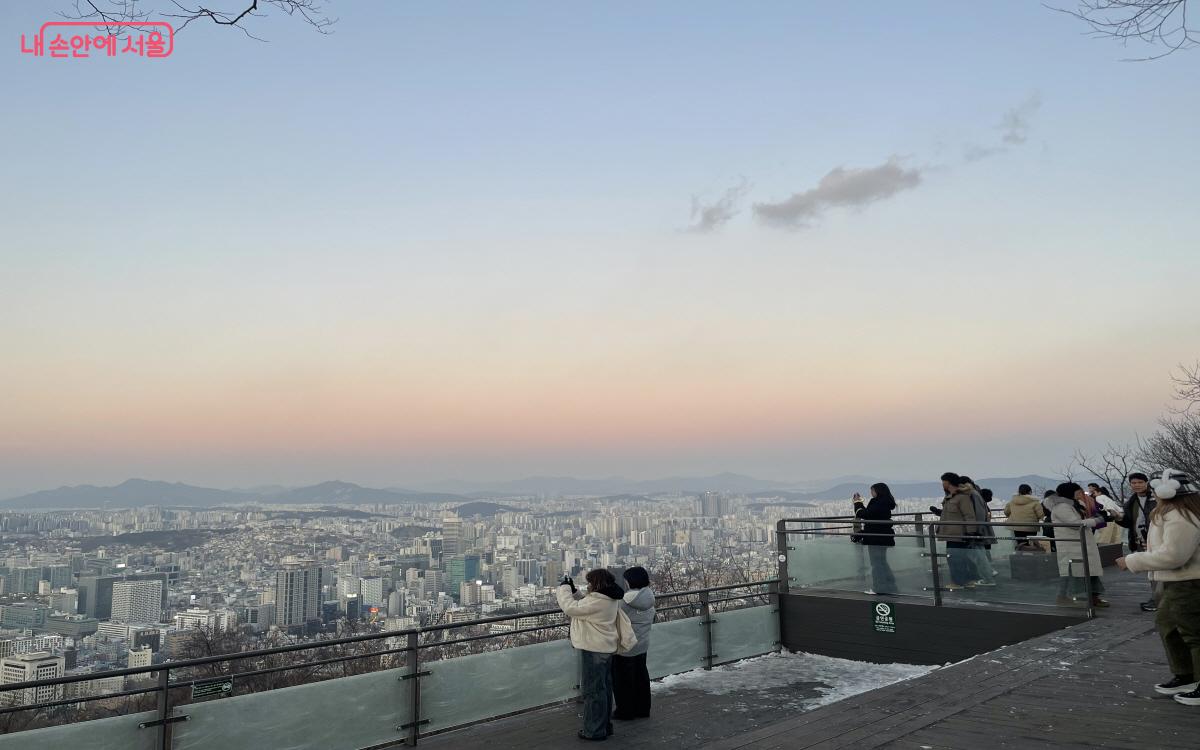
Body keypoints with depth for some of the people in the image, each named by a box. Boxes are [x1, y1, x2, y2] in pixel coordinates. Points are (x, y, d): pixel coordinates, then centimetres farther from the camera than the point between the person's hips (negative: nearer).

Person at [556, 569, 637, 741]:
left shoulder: (597, 602, -25)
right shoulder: (609, 600, 7)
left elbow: (570, 608, -23)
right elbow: (584, 605, 16)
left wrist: (564, 588, -11)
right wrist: (574, 591, 5)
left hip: (594, 651, -10)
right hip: (606, 649, 10)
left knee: (593, 690, 1)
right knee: (604, 688, 18)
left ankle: (595, 730, 10)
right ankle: (605, 725, 30)